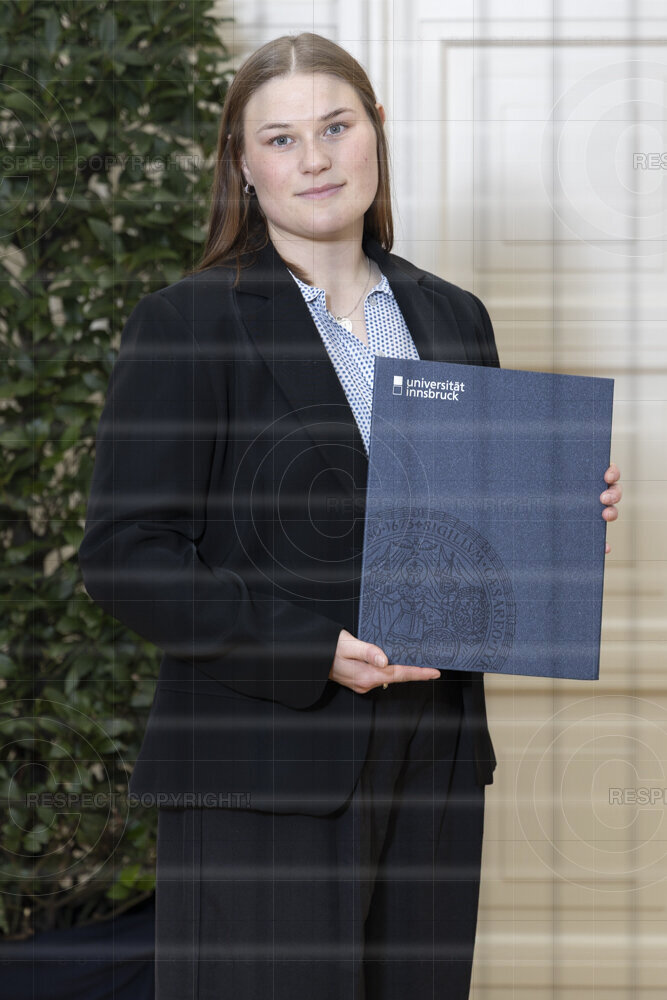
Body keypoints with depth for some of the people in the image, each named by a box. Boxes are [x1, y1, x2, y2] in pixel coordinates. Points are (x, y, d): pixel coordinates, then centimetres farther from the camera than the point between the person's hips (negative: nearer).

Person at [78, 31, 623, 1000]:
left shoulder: (453, 319, 14)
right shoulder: (185, 325, -3)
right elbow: (124, 555, -9)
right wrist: (312, 650, -19)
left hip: (433, 771, 5)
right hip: (262, 773, -5)